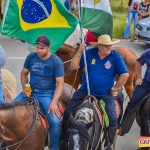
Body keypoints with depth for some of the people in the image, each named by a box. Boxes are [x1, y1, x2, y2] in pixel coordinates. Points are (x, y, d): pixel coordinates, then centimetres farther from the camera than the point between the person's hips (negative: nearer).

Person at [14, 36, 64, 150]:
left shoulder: (56, 61, -12)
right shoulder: (31, 57, -2)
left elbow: (60, 83, -13)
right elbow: (24, 73, 13)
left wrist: (54, 102, -24)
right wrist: (24, 88, -6)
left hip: (47, 94, -4)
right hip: (30, 91, 4)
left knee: (55, 121, -23)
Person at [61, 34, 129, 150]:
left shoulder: (115, 56, -10)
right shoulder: (90, 53, -5)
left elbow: (125, 75, -10)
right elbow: (73, 67, -7)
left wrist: (115, 89, -4)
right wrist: (79, 52, -19)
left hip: (105, 95, -1)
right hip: (85, 92, 2)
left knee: (112, 119, -15)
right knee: (68, 114, -1)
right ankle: (65, 141, 19)